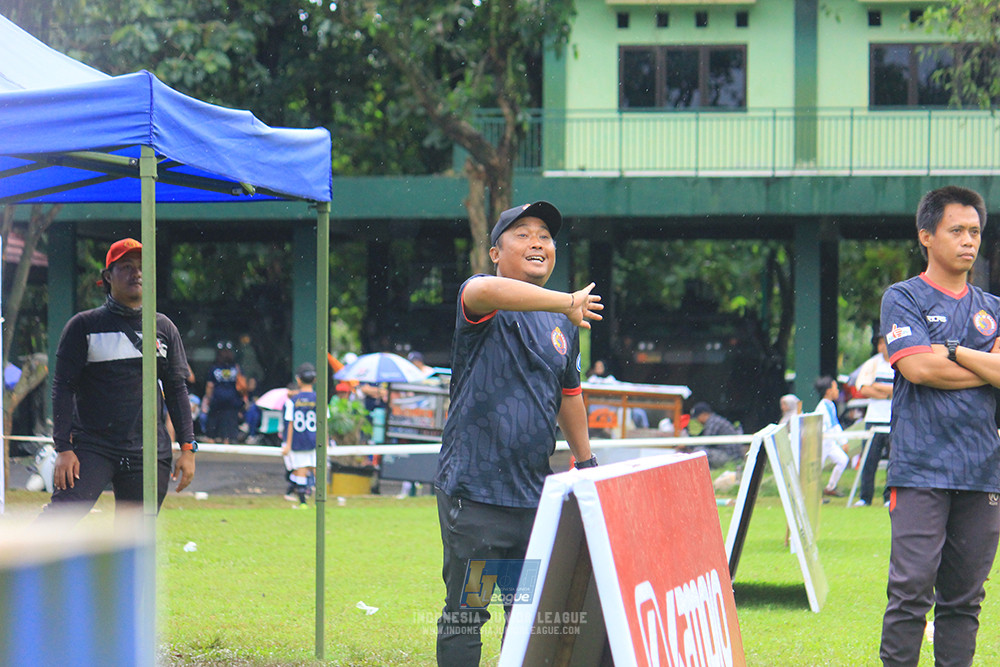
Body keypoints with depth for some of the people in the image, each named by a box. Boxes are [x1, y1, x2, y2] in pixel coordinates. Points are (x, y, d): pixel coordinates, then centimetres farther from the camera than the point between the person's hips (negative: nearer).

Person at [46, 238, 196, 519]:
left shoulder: (164, 328, 12)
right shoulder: (83, 326, 3)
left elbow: (177, 390, 14)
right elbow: (63, 388, 0)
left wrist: (188, 448, 6)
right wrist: (64, 448, -10)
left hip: (150, 454, 3)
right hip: (92, 447, -3)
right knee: (61, 515, -22)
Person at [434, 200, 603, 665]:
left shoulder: (561, 326, 15)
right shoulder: (483, 304, -5)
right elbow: (486, 291, -31)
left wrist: (585, 462, 35)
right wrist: (568, 302, -40)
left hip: (534, 496, 7)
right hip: (473, 492, -7)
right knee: (465, 614, -4)